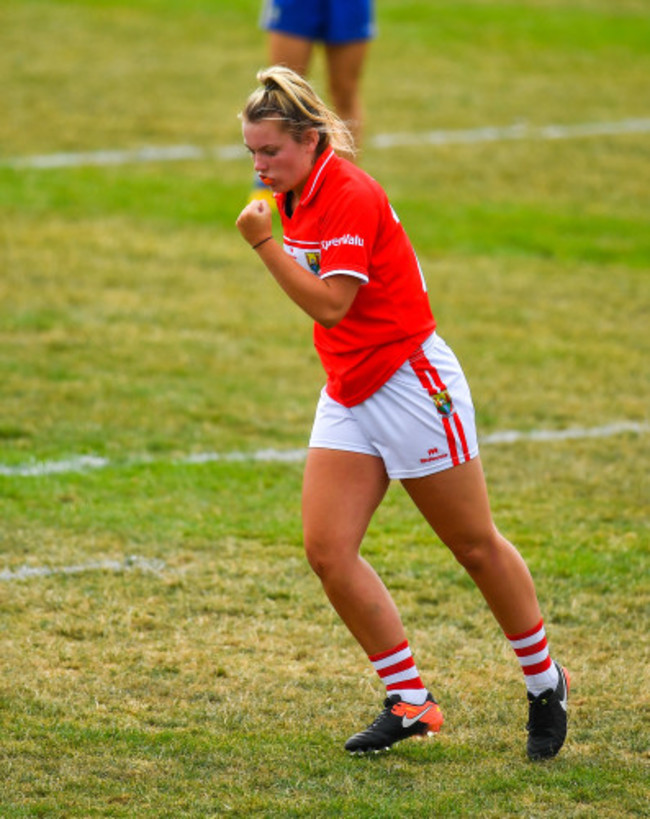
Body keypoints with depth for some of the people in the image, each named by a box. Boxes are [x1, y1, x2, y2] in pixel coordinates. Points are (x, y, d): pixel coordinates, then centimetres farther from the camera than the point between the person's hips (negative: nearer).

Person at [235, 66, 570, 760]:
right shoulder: (298, 195, 7)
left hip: (411, 383, -8)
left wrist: (265, 243, -27)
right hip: (347, 393, 8)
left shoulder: (350, 194, -21)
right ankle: (409, 702, 2)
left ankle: (544, 683, 24)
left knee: (475, 545, 5)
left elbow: (329, 304, -26)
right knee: (327, 549, -6)